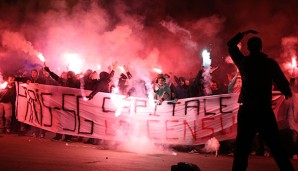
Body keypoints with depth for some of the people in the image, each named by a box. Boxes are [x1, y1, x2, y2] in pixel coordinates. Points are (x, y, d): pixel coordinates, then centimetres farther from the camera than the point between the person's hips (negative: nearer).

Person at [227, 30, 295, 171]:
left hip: (246, 111, 1)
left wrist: (243, 34, 28)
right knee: (277, 149, 5)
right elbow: (282, 82, -1)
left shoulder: (243, 62, 5)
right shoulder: (270, 63, -1)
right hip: (265, 110, -1)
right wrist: (287, 92, 19)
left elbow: (231, 45, 20)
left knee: (242, 150, 3)